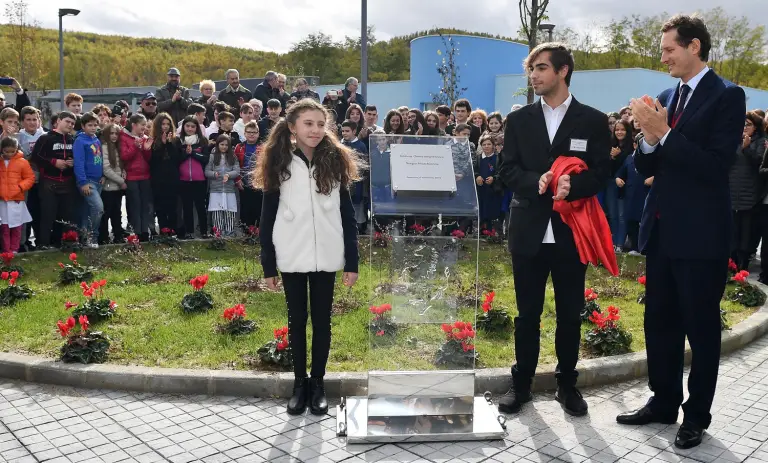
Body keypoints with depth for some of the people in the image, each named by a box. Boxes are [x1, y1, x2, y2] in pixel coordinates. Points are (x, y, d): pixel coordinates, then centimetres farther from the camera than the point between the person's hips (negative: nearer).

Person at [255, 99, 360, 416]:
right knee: (297, 319, 10)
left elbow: (347, 216, 3)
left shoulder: (335, 162, 2)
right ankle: (299, 382, 23)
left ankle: (318, 383, 22)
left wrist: (352, 261, -1)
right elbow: (268, 218, 1)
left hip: (326, 257, 0)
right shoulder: (279, 164, 0)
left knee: (322, 320, 9)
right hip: (291, 257, 0)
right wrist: (268, 266, -1)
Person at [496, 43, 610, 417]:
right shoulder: (519, 120, 7)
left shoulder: (593, 120, 3)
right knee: (527, 313, 10)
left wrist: (572, 185, -23)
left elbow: (601, 173, -2)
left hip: (572, 231, -1)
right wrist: (536, 182, -19)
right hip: (529, 230, 1)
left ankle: (567, 384, 26)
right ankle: (521, 383, 23)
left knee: (570, 314, 10)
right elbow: (506, 169, 1)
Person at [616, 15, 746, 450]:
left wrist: (665, 135, -21)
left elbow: (717, 165, -19)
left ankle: (697, 415, 20)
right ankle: (664, 401, 30)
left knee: (701, 327, 6)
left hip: (701, 233, -7)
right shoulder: (666, 98, 11)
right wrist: (649, 139, -11)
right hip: (662, 229, 7)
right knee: (660, 322, 15)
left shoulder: (727, 96, -9)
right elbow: (646, 167, 9)